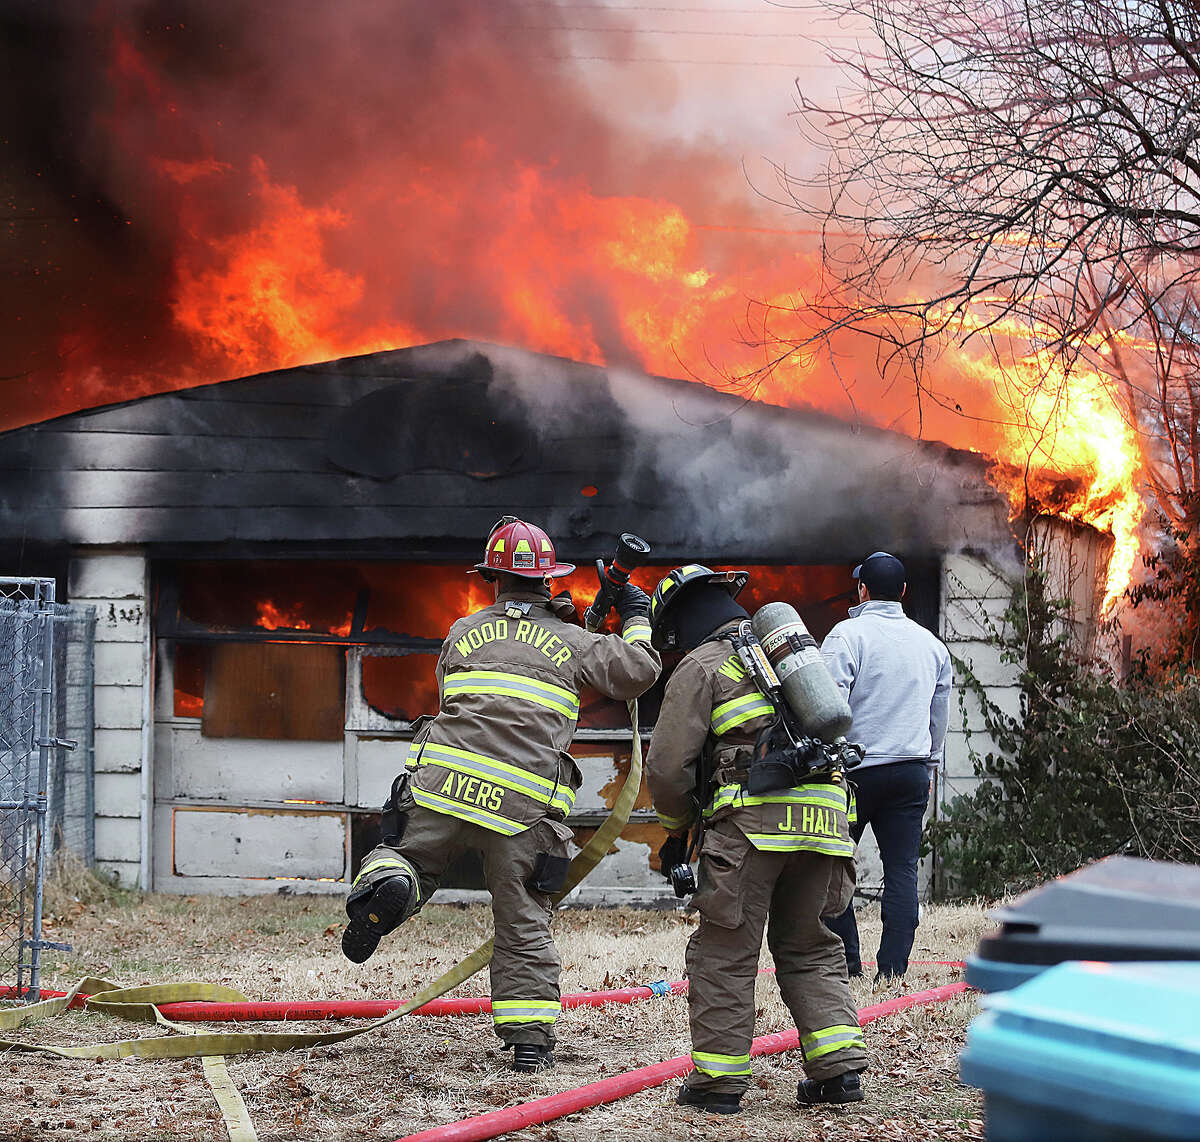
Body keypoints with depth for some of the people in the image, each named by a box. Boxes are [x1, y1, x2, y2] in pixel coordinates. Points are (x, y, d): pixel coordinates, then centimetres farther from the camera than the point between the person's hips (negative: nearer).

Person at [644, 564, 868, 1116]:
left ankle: (718, 1081, 3)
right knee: (809, 948, 17)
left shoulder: (701, 666, 2)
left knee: (725, 951, 2)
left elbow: (667, 765, -4)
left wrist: (677, 828, 14)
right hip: (824, 817, 6)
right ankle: (839, 1067, 8)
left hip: (753, 822, -6)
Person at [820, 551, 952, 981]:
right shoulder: (931, 644, 12)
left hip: (857, 767, -5)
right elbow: (939, 716, 20)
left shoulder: (848, 635, -6)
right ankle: (892, 968, 0)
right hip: (913, 770, 5)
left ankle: (844, 958, 4)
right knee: (902, 869, 3)